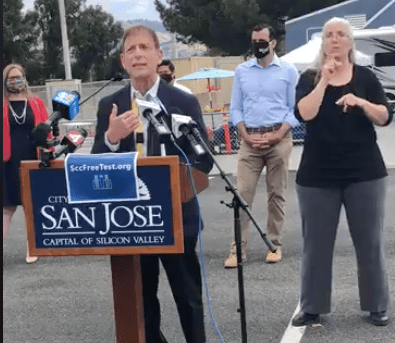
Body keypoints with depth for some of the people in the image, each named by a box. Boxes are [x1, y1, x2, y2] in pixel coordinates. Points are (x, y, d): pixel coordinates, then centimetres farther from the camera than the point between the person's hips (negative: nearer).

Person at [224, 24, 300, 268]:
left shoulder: (289, 71, 4)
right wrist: (246, 136, -5)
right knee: (243, 194, -4)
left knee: (277, 195, 5)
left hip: (279, 138, -1)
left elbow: (295, 109, 1)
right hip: (250, 140, 2)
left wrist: (277, 135, -12)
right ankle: (238, 249, -1)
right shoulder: (241, 71, 10)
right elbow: (236, 108, 9)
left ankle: (275, 246, 14)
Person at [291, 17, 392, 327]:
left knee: (370, 241, 4)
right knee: (316, 243, 4)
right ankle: (312, 308, 14)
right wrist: (324, 80, -16)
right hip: (317, 174, 0)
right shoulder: (309, 78, 4)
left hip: (364, 172, 0)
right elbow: (304, 113, -13)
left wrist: (361, 102, -18)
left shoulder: (365, 76, 6)